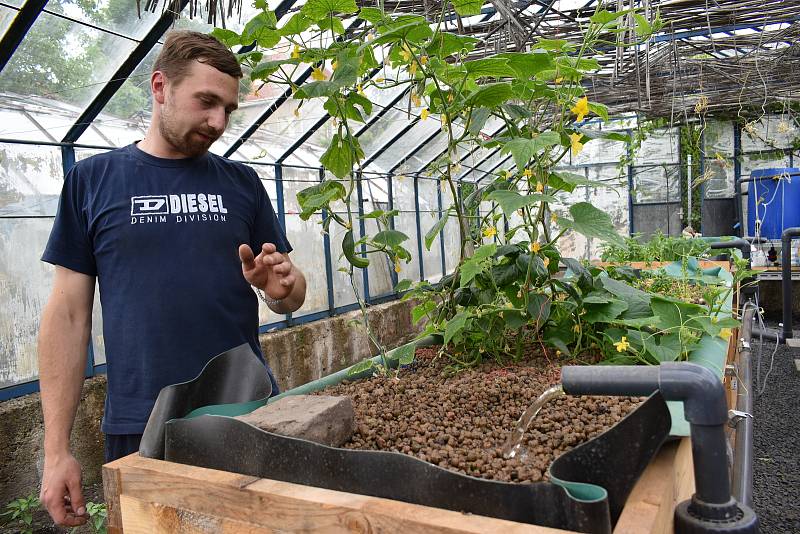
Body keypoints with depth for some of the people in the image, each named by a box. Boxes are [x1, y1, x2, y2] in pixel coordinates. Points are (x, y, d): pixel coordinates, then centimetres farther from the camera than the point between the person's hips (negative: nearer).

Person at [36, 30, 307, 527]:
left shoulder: (242, 182, 5)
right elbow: (68, 315, 1)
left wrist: (280, 286, -16)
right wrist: (57, 448, -2)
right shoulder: (93, 180, 2)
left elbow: (292, 296, 8)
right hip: (140, 428, -1)